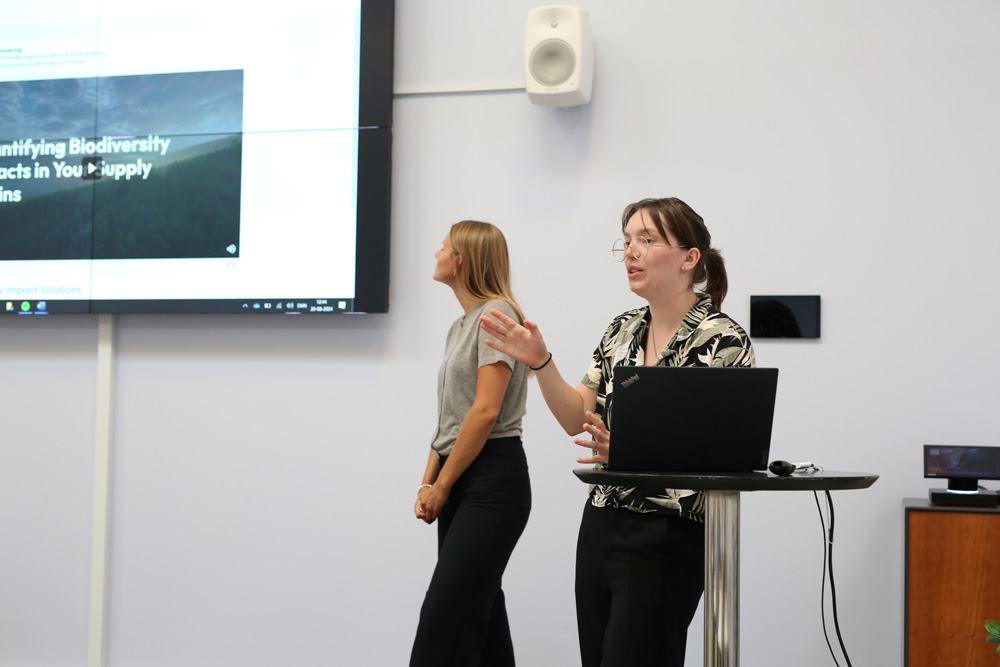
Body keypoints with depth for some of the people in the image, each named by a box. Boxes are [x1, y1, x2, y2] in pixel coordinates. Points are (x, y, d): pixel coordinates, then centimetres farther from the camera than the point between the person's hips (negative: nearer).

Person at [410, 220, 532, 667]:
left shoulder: (496, 315, -8)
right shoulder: (460, 326, 20)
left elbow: (485, 412, -16)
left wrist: (442, 486, -11)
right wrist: (428, 483, 7)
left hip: (492, 478, -10)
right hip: (460, 483, 10)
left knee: (443, 621, -15)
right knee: (481, 620, 9)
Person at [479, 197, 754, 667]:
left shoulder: (723, 342, -12)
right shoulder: (623, 330, 10)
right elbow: (578, 418, 10)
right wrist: (540, 362, -4)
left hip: (666, 539, -7)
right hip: (601, 524, 7)